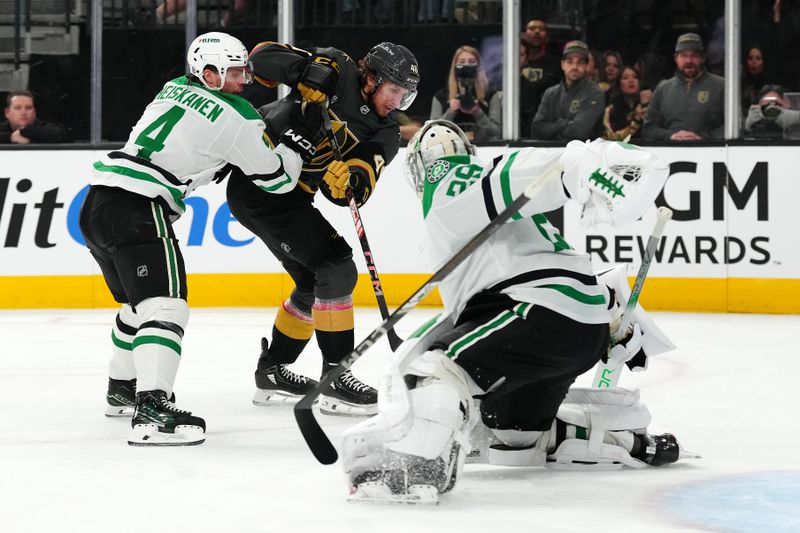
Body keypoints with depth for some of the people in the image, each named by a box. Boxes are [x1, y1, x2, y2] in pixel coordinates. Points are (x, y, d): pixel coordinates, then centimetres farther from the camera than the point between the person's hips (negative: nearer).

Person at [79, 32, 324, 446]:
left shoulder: (175, 89, 19)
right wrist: (298, 137, 18)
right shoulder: (235, 117, -3)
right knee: (165, 304, -15)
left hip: (97, 203, 9)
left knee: (139, 302, 27)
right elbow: (278, 178, 6)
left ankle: (122, 389, 43)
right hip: (137, 209, -9)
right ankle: (150, 411, -31)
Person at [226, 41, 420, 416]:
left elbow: (358, 189, -11)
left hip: (291, 194, 9)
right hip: (259, 182, -9)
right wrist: (304, 70, -30)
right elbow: (261, 58, -15)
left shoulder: (383, 132, 4)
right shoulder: (336, 73, -12)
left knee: (316, 281, 17)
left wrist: (351, 179, -33)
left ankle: (272, 371, 31)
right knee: (337, 268, -14)